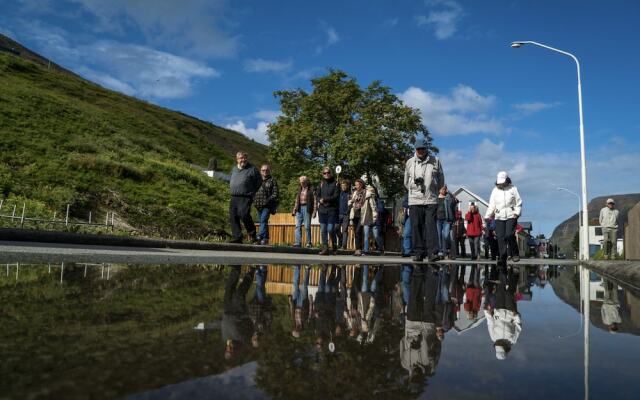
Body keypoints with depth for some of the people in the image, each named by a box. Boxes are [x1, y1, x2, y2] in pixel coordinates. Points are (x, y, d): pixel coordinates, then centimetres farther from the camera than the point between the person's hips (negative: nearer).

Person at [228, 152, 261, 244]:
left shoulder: (252, 169, 0)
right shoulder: (234, 169, 18)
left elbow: (259, 183, 5)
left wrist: (251, 193, 5)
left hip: (245, 198, -6)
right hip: (234, 197, 7)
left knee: (244, 215, -22)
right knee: (233, 217, 0)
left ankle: (252, 235, -7)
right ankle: (237, 238, 6)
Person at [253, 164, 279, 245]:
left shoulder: (272, 181, 4)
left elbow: (275, 194, -3)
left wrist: (268, 200, -16)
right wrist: (254, 200, 7)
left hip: (267, 206, -5)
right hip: (259, 205, 5)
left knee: (263, 220, -21)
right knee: (262, 222, 9)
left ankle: (260, 236, -28)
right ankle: (265, 239, 15)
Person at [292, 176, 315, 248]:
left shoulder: (310, 190, -1)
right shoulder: (299, 189, 17)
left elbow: (314, 200, -6)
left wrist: (314, 211, -13)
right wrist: (294, 210, 15)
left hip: (306, 208, -6)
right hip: (299, 208, 6)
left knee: (307, 226, -4)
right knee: (298, 226, 0)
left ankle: (309, 243, 3)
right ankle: (298, 242, 1)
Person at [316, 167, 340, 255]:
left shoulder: (335, 183, 2)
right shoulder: (321, 183, 14)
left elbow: (336, 196, -8)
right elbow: (317, 196, 10)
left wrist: (325, 199, -16)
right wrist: (320, 200, -11)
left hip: (332, 209, -4)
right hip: (322, 209, 4)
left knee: (330, 229, -9)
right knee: (323, 230, 1)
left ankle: (335, 247, 11)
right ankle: (325, 248, 6)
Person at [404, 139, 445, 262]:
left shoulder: (435, 161, 7)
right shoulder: (410, 162, 11)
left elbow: (441, 181, 15)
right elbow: (406, 182, 19)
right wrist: (415, 185, 9)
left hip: (431, 200, -1)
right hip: (414, 200, 1)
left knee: (431, 226, -8)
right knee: (416, 227, 0)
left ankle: (433, 252, -8)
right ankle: (418, 252, 6)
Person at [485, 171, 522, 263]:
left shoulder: (513, 188, 6)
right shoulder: (495, 190, 11)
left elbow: (518, 202, 7)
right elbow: (492, 205, 10)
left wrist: (517, 212, -8)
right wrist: (487, 216, 0)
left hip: (511, 216, -2)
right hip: (499, 217, 2)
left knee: (509, 235, -15)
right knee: (501, 238, -3)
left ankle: (515, 254, 3)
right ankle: (502, 258, 3)